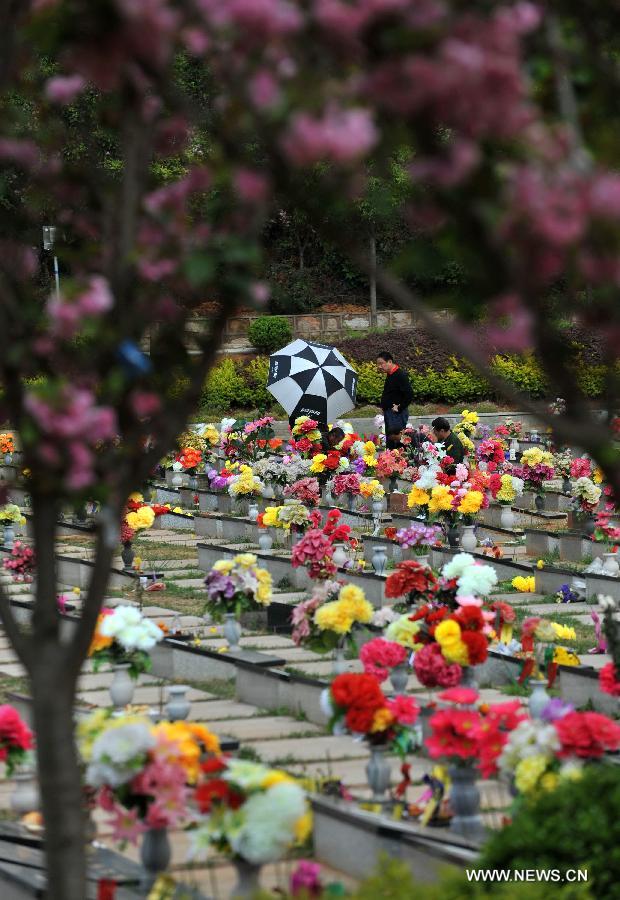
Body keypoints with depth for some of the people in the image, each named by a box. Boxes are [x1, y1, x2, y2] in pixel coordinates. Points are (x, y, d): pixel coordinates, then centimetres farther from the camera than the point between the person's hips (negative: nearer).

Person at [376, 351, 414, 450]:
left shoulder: (401, 375, -17)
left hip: (397, 413, -10)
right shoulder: (390, 375, 13)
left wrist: (399, 408, -18)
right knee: (389, 443, 13)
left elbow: (409, 394, -23)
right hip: (389, 413, 10)